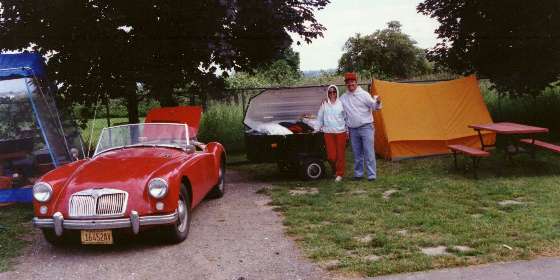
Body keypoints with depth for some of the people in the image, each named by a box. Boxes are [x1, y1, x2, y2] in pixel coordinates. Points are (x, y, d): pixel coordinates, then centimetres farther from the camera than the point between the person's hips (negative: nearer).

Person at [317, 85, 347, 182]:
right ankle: (334, 170, 25)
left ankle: (339, 174, 14)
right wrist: (319, 127, 13)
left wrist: (348, 130, 7)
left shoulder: (341, 103, 1)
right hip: (328, 132, 1)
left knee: (340, 154, 2)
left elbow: (346, 117, 7)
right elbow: (320, 117, 12)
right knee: (331, 155, -3)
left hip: (341, 132, 0)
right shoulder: (324, 104, 4)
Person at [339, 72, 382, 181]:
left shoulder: (364, 94, -4)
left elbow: (374, 106, -12)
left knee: (369, 152, -6)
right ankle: (358, 174, 22)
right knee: (357, 154, 12)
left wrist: (377, 102, -30)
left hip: (366, 127, -4)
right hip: (353, 130, 4)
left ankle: (372, 175, -3)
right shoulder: (343, 98, 8)